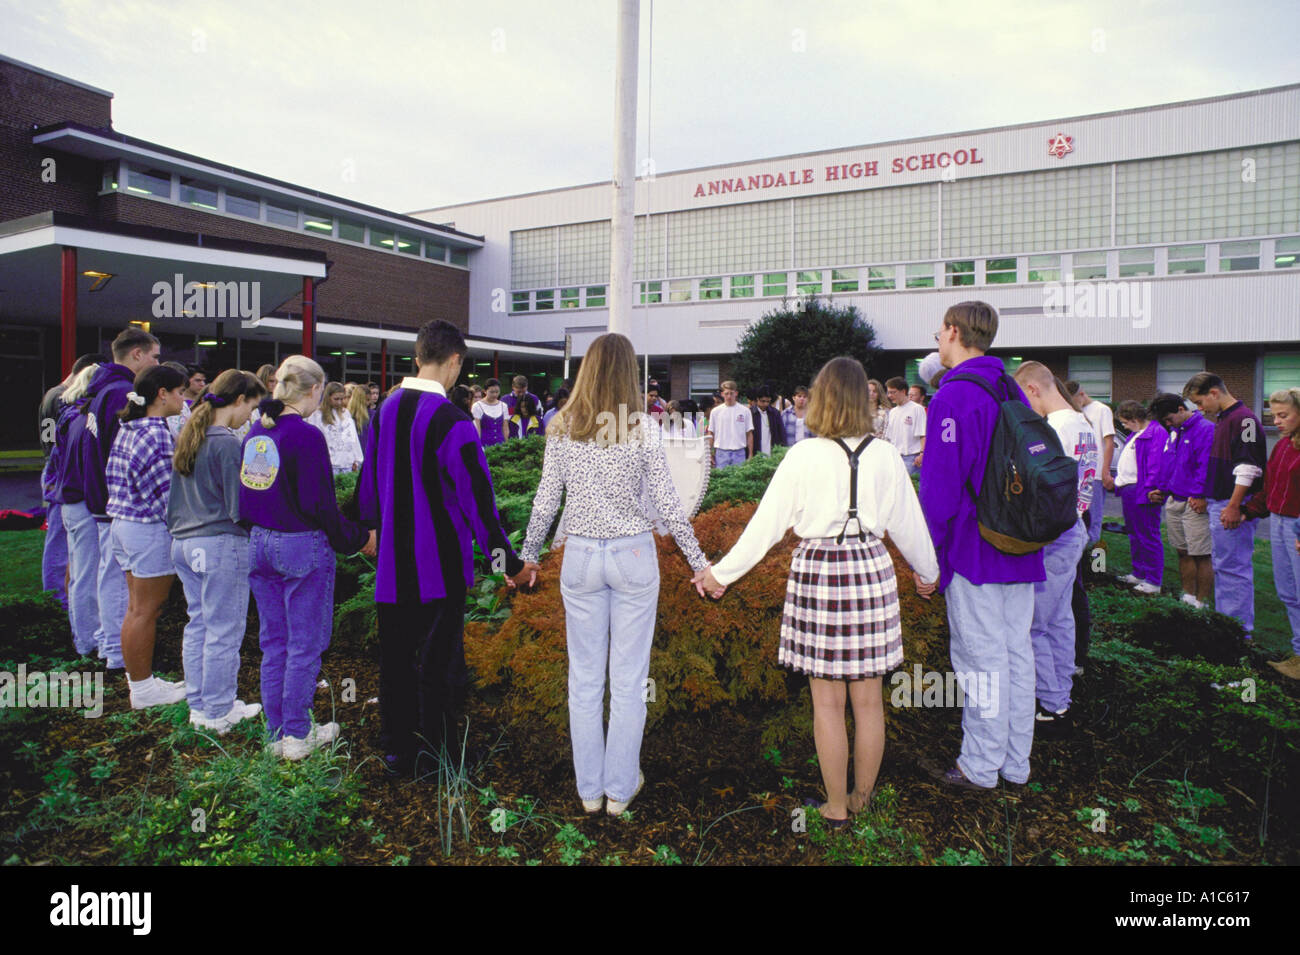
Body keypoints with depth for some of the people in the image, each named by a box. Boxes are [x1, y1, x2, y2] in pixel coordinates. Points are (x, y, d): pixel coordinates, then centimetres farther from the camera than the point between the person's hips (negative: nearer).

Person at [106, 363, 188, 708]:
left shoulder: (128, 429, 11)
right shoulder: (157, 433, -18)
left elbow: (112, 477, 15)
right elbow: (165, 491, -19)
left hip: (124, 523, 9)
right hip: (151, 528, -9)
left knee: (136, 608, 16)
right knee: (145, 611, 1)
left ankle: (139, 680, 27)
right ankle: (143, 689, 12)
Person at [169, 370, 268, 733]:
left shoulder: (188, 437, 11)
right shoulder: (227, 443, -15)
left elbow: (174, 497, 19)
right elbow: (239, 506, -15)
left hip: (184, 543, 9)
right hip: (221, 544, -9)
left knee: (198, 624, 17)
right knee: (224, 631, 2)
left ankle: (198, 704, 26)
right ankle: (218, 711, 12)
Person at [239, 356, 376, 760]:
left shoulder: (255, 433, 6)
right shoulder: (306, 436, -17)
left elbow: (245, 495, 12)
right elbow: (318, 506, -19)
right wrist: (360, 538, -8)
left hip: (259, 544, 8)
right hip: (302, 548, -8)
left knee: (273, 642, 15)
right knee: (305, 644, 5)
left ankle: (277, 731, 25)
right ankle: (297, 734, 14)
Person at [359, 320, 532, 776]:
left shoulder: (386, 410, 4)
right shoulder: (451, 421, -17)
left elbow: (370, 478, 16)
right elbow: (475, 495, -18)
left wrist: (371, 527, 32)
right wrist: (508, 560, -13)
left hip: (392, 560, 6)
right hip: (440, 562, -6)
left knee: (395, 652, 14)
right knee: (439, 654, 7)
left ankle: (396, 749, 26)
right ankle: (433, 751, 19)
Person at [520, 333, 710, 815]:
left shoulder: (561, 428, -3)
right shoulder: (644, 428, -8)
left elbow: (545, 502, 0)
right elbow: (667, 503, -8)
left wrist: (527, 556, 15)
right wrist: (699, 562, 2)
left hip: (581, 557, 2)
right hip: (634, 556, -2)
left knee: (585, 679, 13)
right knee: (629, 679, 10)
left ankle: (589, 789, 26)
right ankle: (620, 788, 23)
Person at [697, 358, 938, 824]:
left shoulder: (803, 456, -9)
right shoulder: (885, 456, -1)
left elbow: (767, 523, -6)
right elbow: (908, 522, 9)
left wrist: (722, 572, 4)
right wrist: (927, 570, 28)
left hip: (817, 571, -2)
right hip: (871, 570, 3)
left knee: (827, 701, 9)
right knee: (868, 699, 13)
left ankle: (836, 805, 21)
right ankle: (862, 799, 29)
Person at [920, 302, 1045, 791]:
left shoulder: (954, 395, -15)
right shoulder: (1012, 390, 12)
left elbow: (943, 480, -19)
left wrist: (925, 551, -12)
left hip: (973, 548, -8)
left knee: (982, 657, 0)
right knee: (1017, 651, 14)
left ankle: (981, 768, 12)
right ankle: (1016, 763, 26)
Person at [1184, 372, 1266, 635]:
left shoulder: (1243, 419, -15)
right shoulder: (1223, 420, 17)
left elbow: (1248, 466, -21)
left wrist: (1234, 506, -22)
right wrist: (1208, 499, 22)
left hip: (1233, 507, -10)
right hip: (1219, 505, 10)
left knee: (1234, 567, -5)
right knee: (1221, 565, 15)